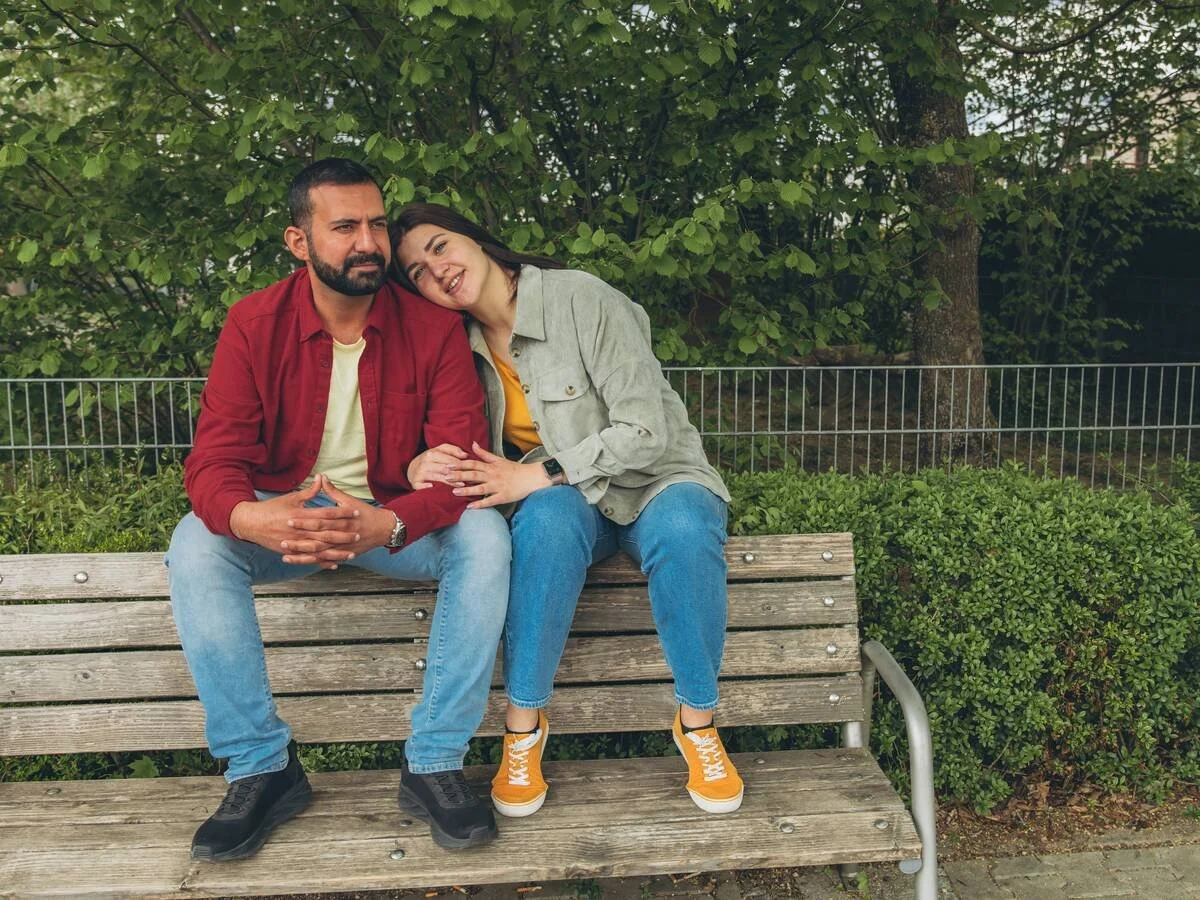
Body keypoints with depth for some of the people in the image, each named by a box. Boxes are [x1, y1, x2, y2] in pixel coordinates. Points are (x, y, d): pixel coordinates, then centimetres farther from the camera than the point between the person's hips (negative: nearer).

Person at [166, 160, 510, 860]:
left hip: (397, 522, 0)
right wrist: (248, 517, -40)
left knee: (485, 536, -29)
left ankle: (434, 763, -19)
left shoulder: (433, 328, -10)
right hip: (283, 515, 1)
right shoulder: (255, 324, -8)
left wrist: (387, 522, -39)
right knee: (195, 545, -27)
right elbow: (214, 459, -14)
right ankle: (263, 768, -16)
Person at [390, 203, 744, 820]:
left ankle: (697, 722, -17)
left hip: (656, 479, -2)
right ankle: (523, 723, -23)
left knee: (682, 530, -38)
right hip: (567, 499, 2)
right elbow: (470, 459, 5)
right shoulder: (462, 345, 0)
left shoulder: (581, 299, -17)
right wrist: (419, 468, -19)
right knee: (548, 515, -35)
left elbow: (645, 432, -21)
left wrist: (533, 476, -26)